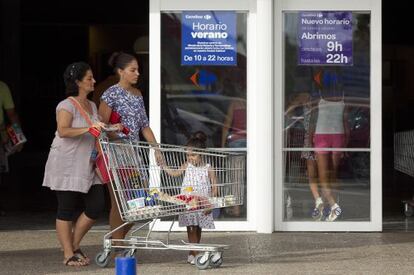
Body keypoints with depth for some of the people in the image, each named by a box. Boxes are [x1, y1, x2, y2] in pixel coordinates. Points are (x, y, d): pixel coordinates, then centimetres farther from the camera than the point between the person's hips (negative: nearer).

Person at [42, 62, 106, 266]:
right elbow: (63, 131, -26)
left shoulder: (92, 106, 15)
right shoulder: (67, 106, -10)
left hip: (87, 165, 7)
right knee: (66, 210, -1)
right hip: (66, 165, -7)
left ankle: (74, 244, 18)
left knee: (96, 206, 1)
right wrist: (87, 129, -34)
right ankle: (68, 254, 6)